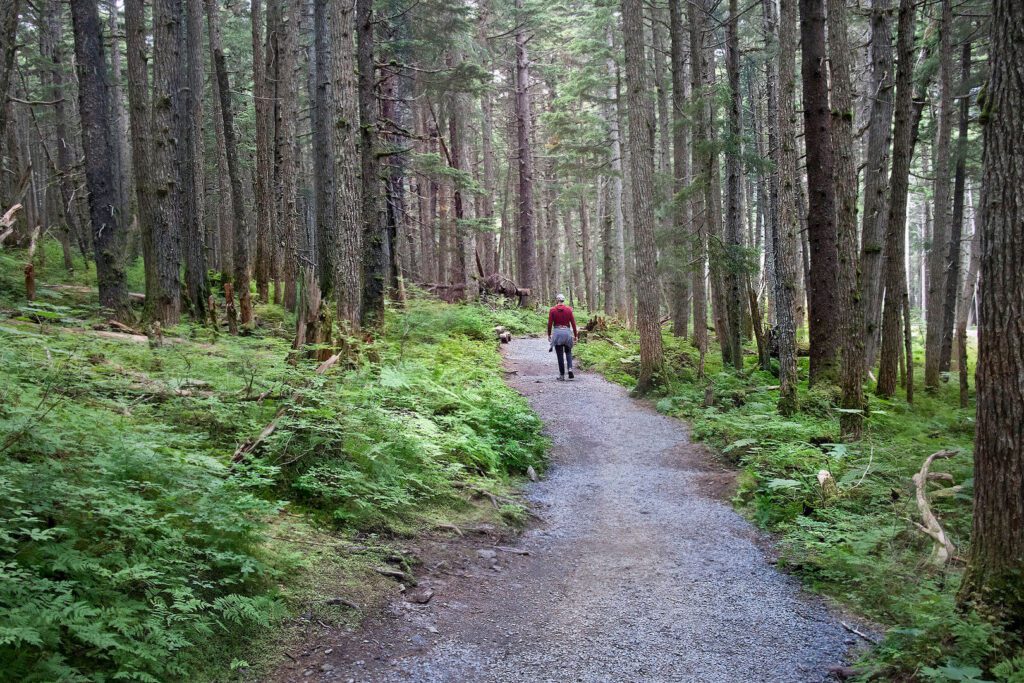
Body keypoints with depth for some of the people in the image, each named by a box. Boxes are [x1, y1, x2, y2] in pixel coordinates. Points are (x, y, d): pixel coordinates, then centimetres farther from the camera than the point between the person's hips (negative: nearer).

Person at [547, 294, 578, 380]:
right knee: (568, 352, 19)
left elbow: (550, 324, -3)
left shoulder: (552, 310, -4)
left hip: (557, 332, -1)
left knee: (560, 355, 5)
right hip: (567, 331, 1)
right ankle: (570, 369, -4)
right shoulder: (568, 309, -1)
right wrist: (575, 335, 8)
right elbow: (573, 323, 1)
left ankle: (562, 375, 6)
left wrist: (549, 335, 8)